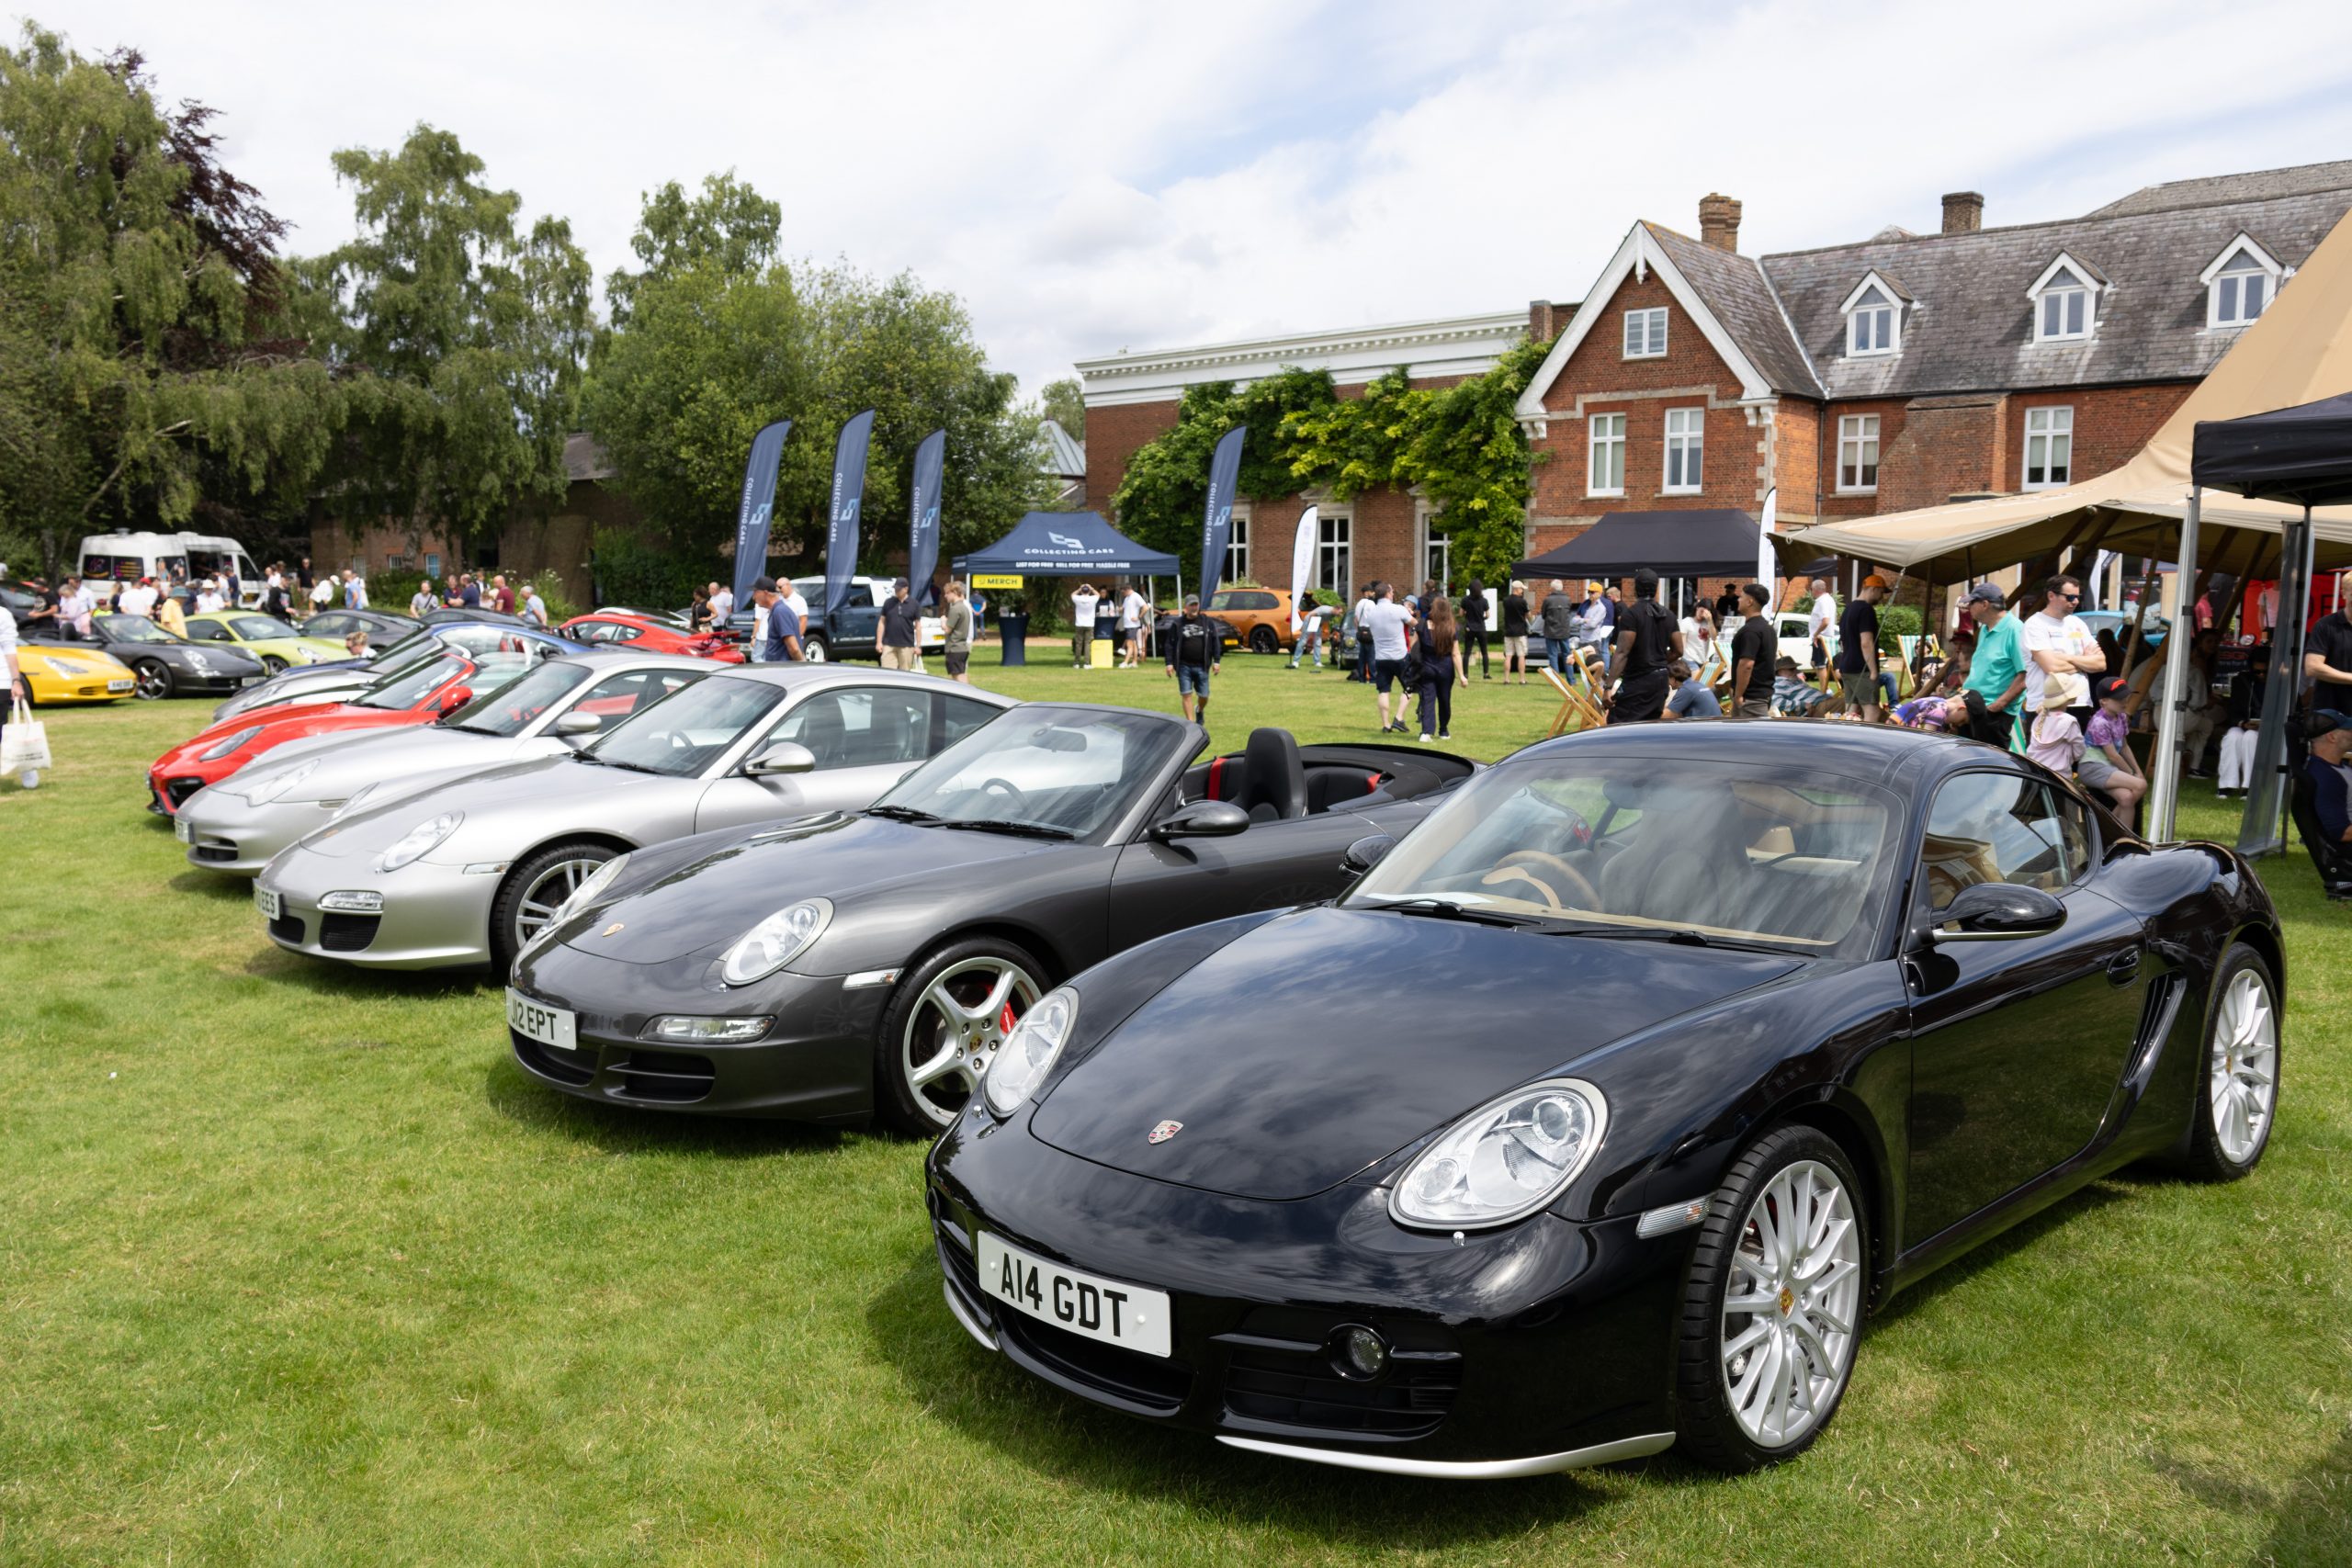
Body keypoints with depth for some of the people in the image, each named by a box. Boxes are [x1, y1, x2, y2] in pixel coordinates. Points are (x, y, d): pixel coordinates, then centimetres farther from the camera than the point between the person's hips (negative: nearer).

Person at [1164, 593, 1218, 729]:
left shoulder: (1206, 622, 6)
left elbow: (1215, 642, 5)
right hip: (1184, 666, -1)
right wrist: (1169, 663, -6)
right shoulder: (1178, 624, 3)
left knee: (1204, 695, 6)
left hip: (1202, 666, 1)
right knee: (1186, 694, -5)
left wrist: (1217, 661, -2)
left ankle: (1200, 710, 39)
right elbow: (1170, 644, 1)